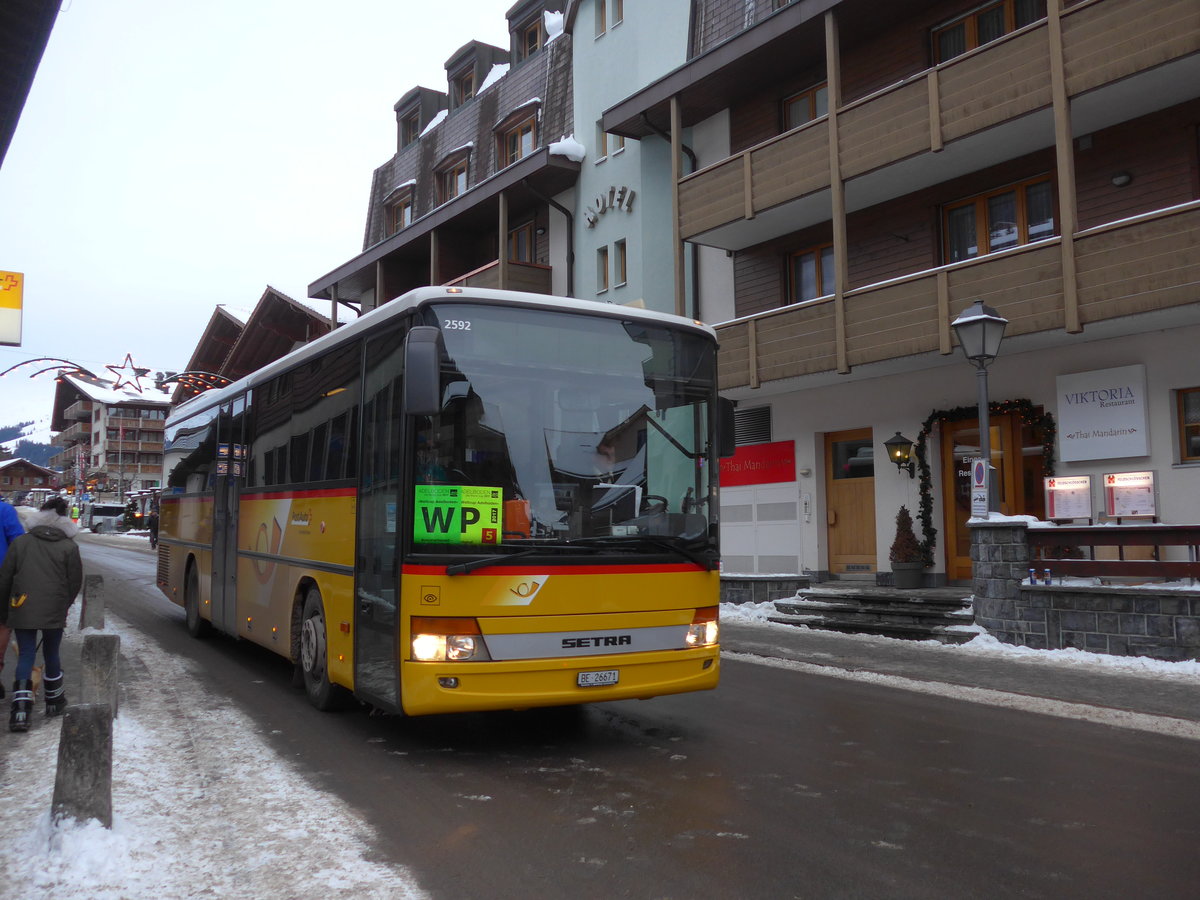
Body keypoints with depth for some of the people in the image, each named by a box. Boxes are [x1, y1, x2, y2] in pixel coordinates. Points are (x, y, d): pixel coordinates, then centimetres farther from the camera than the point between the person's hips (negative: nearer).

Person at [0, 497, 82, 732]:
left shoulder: (21, 542, 2)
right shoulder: (69, 547, -2)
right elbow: (75, 582, 0)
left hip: (22, 610, 1)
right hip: (54, 612, 0)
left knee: (25, 656, 4)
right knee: (51, 654, 16)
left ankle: (20, 709, -10)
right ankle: (55, 701, 30)